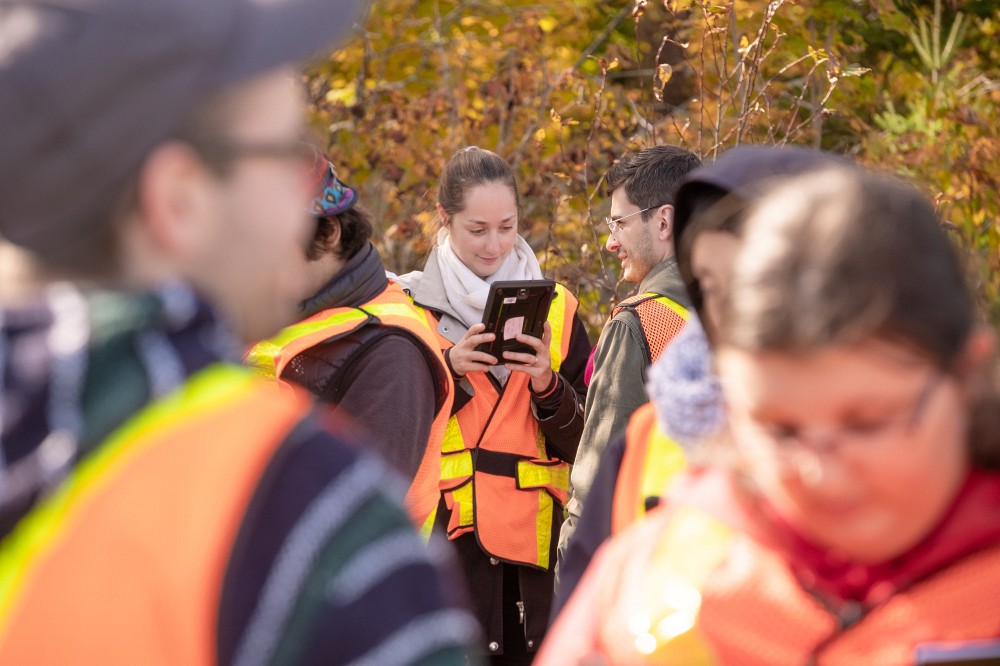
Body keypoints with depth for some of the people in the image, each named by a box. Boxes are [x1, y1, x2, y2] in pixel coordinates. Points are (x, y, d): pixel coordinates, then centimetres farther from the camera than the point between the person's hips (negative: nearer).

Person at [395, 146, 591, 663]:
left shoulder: (556, 310, 9)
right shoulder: (409, 306, 4)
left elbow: (580, 445, 6)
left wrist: (548, 389, -13)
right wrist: (447, 370, -13)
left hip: (531, 538, 2)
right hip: (439, 537, -2)